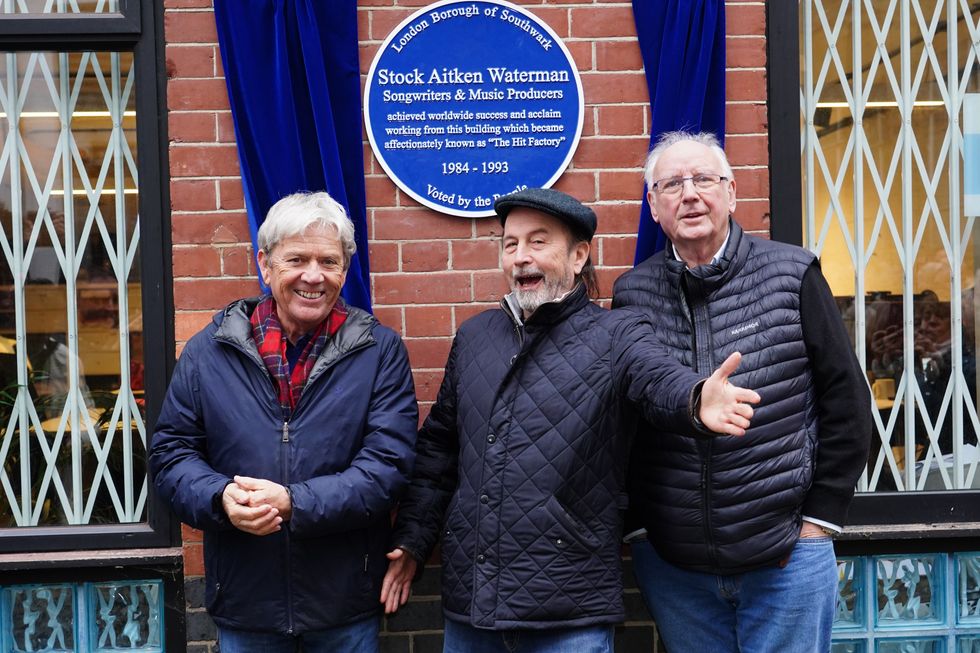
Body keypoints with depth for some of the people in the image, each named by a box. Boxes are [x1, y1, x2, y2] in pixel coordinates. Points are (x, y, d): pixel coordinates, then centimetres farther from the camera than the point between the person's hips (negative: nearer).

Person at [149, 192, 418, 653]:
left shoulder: (380, 351, -4)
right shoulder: (210, 350, 0)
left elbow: (388, 463, -11)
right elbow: (171, 451, 3)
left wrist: (293, 503, -23)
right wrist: (221, 497, -18)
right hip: (243, 602, 1)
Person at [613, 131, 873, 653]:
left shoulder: (791, 276, -3)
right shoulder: (632, 294, 1)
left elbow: (845, 398, 0)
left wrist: (819, 516, -2)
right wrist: (635, 524, 6)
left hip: (786, 557, -1)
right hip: (670, 562, 2)